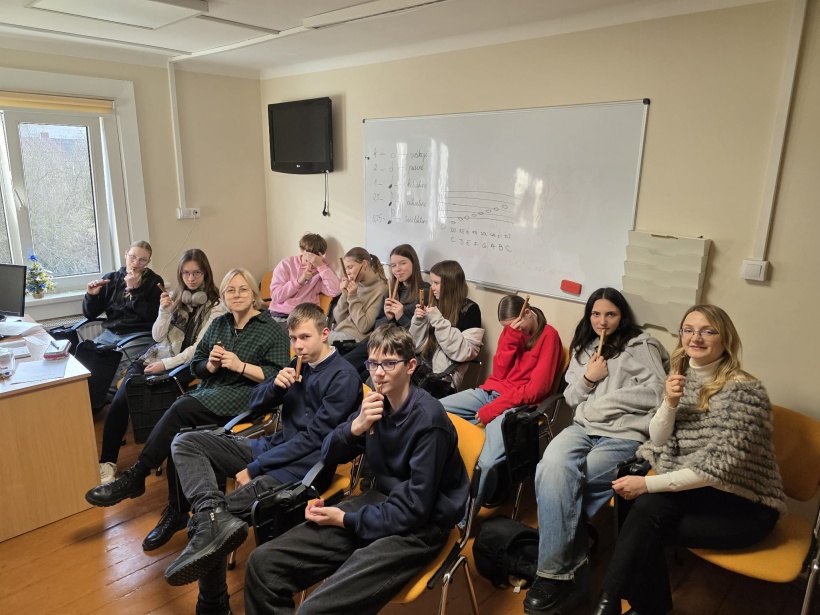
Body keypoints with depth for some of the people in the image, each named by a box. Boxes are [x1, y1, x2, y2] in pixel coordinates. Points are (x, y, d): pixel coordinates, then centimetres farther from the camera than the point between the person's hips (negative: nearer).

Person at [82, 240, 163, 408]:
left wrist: (133, 290, -12)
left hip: (140, 336, -4)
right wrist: (91, 296, -6)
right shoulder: (111, 279, 11)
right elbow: (90, 315, 14)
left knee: (114, 369, -28)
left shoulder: (154, 282, 2)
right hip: (110, 334, 4)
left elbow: (151, 316, -11)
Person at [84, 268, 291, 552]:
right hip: (208, 393, 6)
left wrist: (240, 365, -15)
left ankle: (136, 476, -14)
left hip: (244, 396, -5)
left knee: (181, 409, -29)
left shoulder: (272, 330, 0)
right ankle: (177, 512, -11)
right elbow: (196, 366, 18)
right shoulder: (218, 323, 18)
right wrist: (211, 364, -5)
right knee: (179, 434, -25)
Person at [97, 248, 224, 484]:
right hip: (154, 358, 5)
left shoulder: (215, 306, -4)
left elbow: (199, 348, -9)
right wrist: (164, 311, -9)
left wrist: (165, 365, -14)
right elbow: (157, 337, 8)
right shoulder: (175, 297, 11)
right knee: (119, 401, -18)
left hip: (184, 366, -4)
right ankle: (106, 462, -9)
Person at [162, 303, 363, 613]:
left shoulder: (344, 377, -11)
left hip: (307, 464, -9)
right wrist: (276, 385, -7)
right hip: (274, 446, 9)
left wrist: (253, 468, -14)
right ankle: (215, 517, -29)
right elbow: (255, 404, 17)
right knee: (185, 442, -7)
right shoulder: (297, 365, 13)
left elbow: (314, 438, -16)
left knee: (205, 524, -21)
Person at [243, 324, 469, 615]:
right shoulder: (376, 403, 1)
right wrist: (356, 427, -18)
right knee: (263, 561, -6)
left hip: (418, 527, -6)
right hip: (378, 502, 7)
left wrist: (344, 520, -12)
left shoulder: (429, 420, -21)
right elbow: (329, 456, 3)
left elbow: (413, 510, -19)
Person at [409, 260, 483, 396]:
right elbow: (416, 347, 14)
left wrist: (439, 321, -19)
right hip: (420, 370, 6)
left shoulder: (469, 310, -4)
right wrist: (418, 321, -3)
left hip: (443, 380, -6)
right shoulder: (435, 306, 13)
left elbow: (464, 352, -16)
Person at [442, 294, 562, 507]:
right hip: (489, 392, 7)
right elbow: (499, 373, 4)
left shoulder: (548, 336, -6)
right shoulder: (510, 331, 12)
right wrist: (512, 338, -9)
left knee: (487, 462, -30)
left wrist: (492, 410, -16)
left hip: (518, 404, -7)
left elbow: (535, 389, -13)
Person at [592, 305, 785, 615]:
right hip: (693, 488, 5)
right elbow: (658, 441, 2)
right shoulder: (683, 377, 2)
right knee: (647, 506, -25)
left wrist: (648, 484, -24)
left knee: (647, 519, -24)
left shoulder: (745, 391, -18)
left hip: (745, 504, -5)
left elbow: (720, 468, -23)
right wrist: (670, 403, -16)